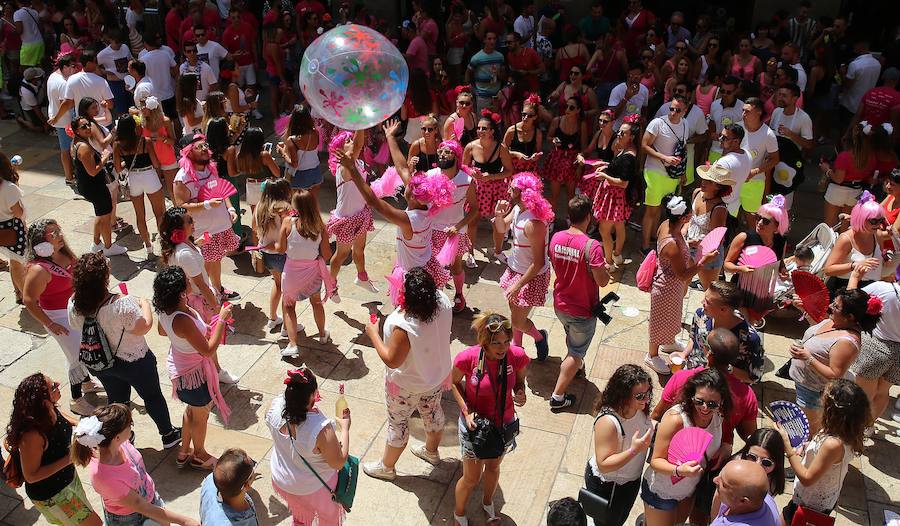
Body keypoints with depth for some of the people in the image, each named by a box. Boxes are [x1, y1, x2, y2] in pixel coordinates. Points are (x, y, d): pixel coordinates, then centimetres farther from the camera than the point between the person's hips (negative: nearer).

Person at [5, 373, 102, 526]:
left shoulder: (51, 411, -16)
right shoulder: (32, 435, -38)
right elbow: (31, 476, -27)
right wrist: (69, 459, -30)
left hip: (68, 477, 7)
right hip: (50, 495, -7)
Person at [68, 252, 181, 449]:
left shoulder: (74, 304, -15)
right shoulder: (122, 305, -36)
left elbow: (76, 327, 4)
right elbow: (143, 327, -25)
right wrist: (145, 304, -10)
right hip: (133, 362, -5)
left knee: (116, 399, 26)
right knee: (152, 396, 17)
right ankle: (168, 435, 33)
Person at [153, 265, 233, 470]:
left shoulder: (165, 309, -13)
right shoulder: (182, 320, -39)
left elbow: (162, 331, 9)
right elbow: (208, 350, -33)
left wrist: (200, 329, 6)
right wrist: (222, 320, -29)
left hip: (180, 366, 8)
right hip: (193, 374, -8)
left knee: (191, 410, 30)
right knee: (200, 415, 19)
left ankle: (184, 452, 49)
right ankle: (199, 455, 44)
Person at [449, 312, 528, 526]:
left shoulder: (517, 356, -24)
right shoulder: (468, 358, -30)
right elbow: (454, 382, -10)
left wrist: (520, 393, -24)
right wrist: (466, 411, -20)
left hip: (504, 425, 3)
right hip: (475, 425, -2)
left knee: (493, 468, 29)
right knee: (471, 478, 16)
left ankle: (488, 502, 62)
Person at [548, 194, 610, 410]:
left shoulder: (556, 238, -10)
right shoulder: (591, 246, -29)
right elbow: (602, 281, -23)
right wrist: (605, 268, -3)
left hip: (560, 305, 6)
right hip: (582, 311, -6)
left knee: (573, 339, 33)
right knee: (576, 353, 12)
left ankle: (575, 366, 58)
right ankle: (558, 396, 17)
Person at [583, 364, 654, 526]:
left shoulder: (640, 408, -16)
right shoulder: (607, 421, -38)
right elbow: (603, 465, -34)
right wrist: (634, 450, -43)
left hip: (632, 480, 7)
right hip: (606, 486, -7)